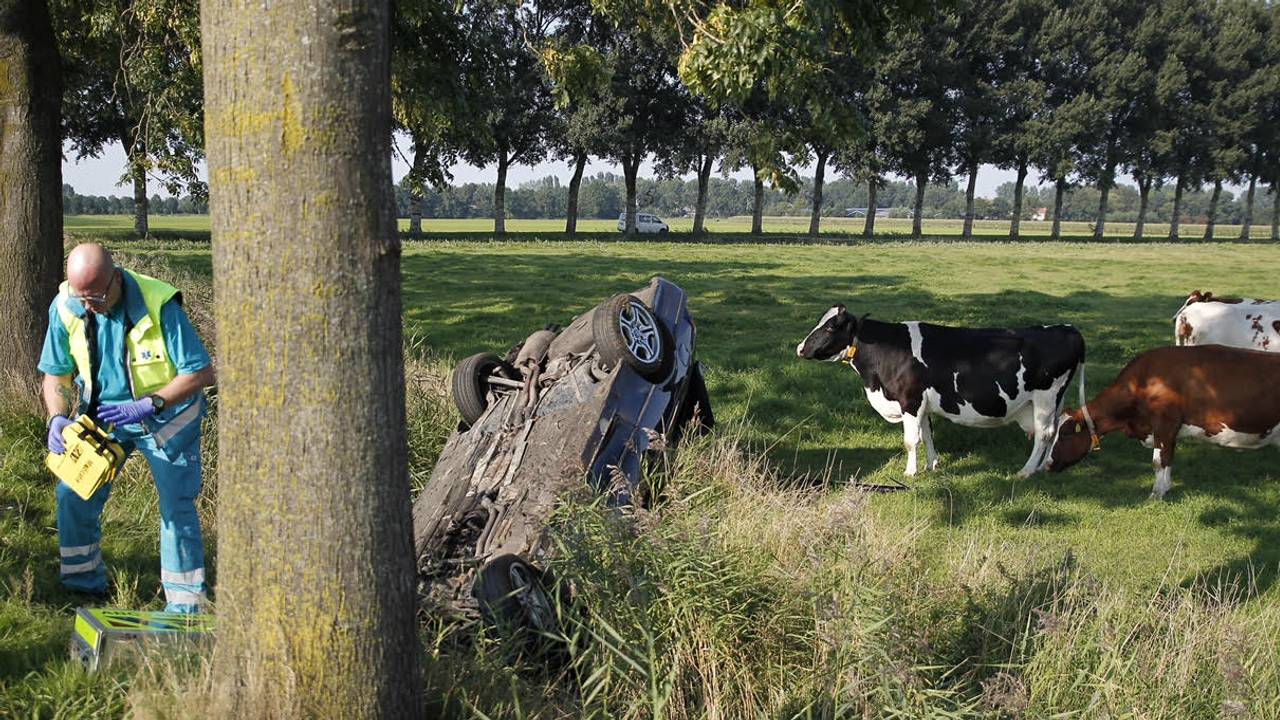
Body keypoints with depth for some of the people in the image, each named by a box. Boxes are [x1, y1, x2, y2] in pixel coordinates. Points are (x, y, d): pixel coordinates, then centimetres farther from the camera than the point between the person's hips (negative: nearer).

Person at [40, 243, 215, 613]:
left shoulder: (159, 304, -29)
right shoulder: (65, 306, -15)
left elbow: (201, 372, -24)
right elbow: (56, 373, -2)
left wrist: (147, 405, -32)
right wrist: (57, 417, -21)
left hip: (166, 416, -4)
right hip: (102, 413, 4)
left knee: (176, 505, -6)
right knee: (73, 494, 1)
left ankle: (184, 603, 3)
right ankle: (82, 584, 20)